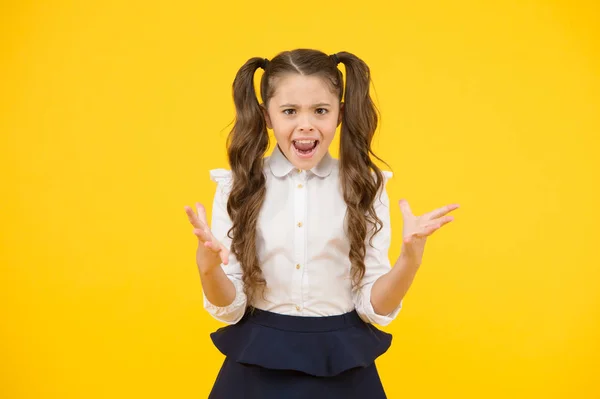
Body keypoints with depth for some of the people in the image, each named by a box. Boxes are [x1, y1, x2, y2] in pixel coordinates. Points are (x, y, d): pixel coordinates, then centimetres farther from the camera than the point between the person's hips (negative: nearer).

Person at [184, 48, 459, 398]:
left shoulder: (365, 187, -4)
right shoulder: (237, 188, -4)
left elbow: (375, 309, -5)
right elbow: (230, 310, -4)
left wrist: (410, 260, -22)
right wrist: (208, 267, -23)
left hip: (343, 368, 0)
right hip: (258, 367, 0)